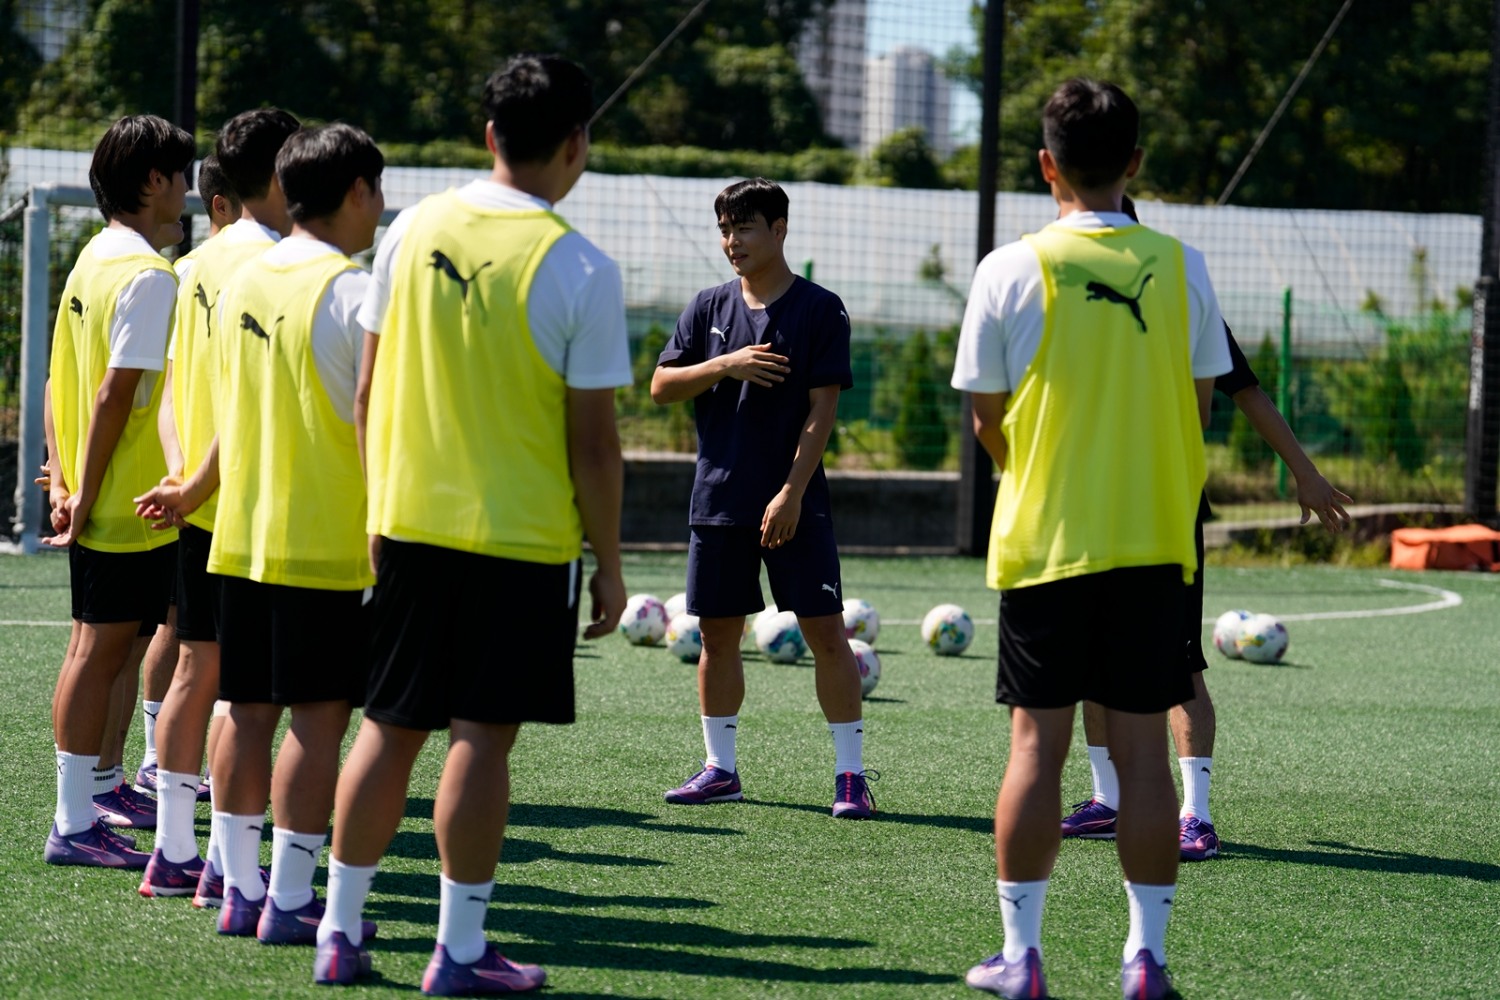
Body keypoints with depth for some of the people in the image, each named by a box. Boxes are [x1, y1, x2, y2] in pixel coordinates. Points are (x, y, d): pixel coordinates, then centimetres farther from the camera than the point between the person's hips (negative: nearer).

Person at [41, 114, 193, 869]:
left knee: (93, 649, 12)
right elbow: (115, 396, -20)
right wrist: (85, 496, -16)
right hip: (130, 503, -9)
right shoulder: (148, 275, -16)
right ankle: (75, 825, -2)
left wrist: (63, 478, 10)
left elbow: (59, 383, 14)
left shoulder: (92, 262, 13)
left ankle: (77, 818, 17)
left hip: (94, 504, 9)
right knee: (103, 651, -5)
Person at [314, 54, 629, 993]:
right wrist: (609, 563, -1)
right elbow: (593, 441, -10)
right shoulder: (581, 269, -12)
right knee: (483, 735, 1)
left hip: (408, 523, 4)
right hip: (521, 533, -4)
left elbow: (368, 389, 7)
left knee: (390, 727, 12)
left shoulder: (413, 231, 2)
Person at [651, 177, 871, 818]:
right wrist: (726, 365, -11)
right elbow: (661, 386, 6)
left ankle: (851, 774, -3)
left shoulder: (820, 309, -3)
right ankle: (720, 769, 18)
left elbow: (822, 407, -8)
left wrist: (791, 491, -15)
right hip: (718, 498, 4)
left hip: (794, 501, -4)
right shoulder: (709, 308, 9)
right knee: (718, 632, 7)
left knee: (825, 630, -7)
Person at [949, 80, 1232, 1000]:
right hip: (1155, 542, 1)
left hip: (1043, 541, -1)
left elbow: (987, 418, 1)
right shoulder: (1180, 267, -1)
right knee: (1142, 746, 5)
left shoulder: (1012, 270, -6)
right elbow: (1199, 410, 6)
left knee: (1038, 743, 4)